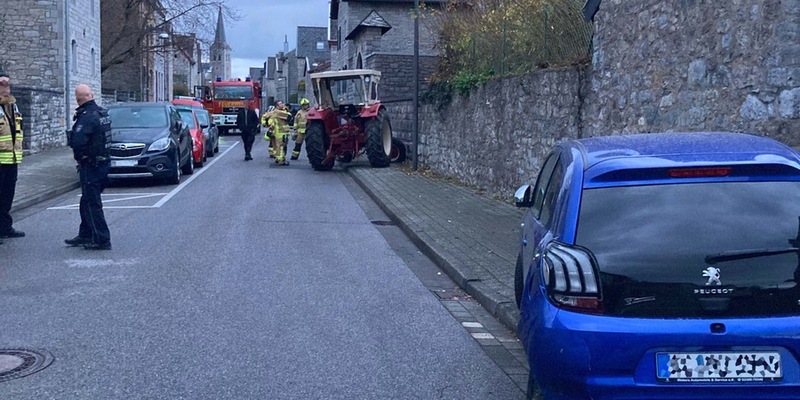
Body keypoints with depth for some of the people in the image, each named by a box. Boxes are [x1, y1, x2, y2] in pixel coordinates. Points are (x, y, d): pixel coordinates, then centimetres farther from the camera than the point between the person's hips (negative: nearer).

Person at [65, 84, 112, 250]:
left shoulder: (87, 117, -21)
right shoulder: (102, 113, 7)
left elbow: (77, 142, -29)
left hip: (90, 166, -9)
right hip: (103, 161, 9)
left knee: (92, 204, -2)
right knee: (87, 202, 20)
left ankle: (102, 240, 0)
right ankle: (85, 235, 29)